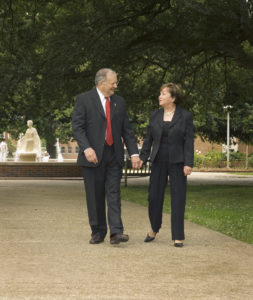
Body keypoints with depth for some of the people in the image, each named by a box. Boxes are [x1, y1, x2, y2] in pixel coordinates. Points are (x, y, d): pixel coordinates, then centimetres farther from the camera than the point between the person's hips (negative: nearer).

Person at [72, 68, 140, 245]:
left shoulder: (119, 102, 12)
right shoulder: (84, 100, -2)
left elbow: (127, 130, 12)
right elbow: (77, 127, -9)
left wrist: (134, 153, 2)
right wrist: (86, 148, -22)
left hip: (114, 155, 3)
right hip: (93, 156, -3)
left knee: (114, 194, -5)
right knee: (95, 196, 4)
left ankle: (116, 232, -10)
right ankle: (98, 232, 13)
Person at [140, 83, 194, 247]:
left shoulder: (185, 116, -2)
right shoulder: (155, 116, 9)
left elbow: (189, 141, -6)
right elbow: (149, 139, 11)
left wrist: (188, 163, -13)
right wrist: (142, 158, 1)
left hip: (177, 163, -3)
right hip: (159, 162, 3)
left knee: (178, 198, -2)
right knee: (154, 196, 4)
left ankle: (178, 237, 4)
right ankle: (154, 229, 27)